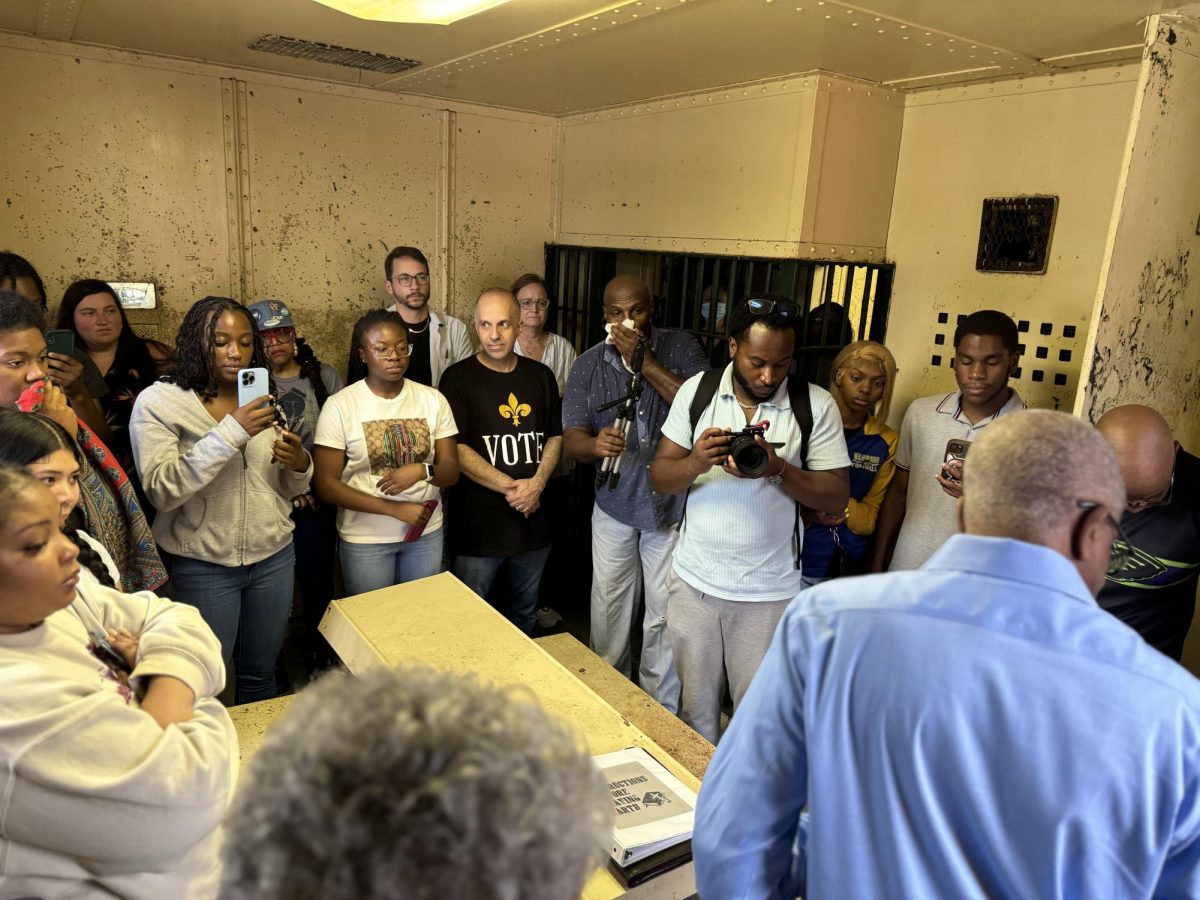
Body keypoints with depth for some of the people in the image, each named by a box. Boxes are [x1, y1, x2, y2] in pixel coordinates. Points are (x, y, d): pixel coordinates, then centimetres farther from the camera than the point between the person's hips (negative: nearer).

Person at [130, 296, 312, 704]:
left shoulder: (264, 400, 5)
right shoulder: (158, 402, -8)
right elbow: (161, 490, -20)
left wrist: (299, 465, -12)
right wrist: (230, 433, -27)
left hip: (274, 556, 4)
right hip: (203, 566, -4)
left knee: (261, 674, 18)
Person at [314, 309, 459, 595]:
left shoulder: (433, 400, -2)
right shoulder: (339, 405, -10)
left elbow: (451, 472, -1)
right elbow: (326, 485, -11)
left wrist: (422, 471, -24)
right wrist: (394, 509, -19)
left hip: (427, 532, 3)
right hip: (365, 539, -2)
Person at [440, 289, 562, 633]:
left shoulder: (541, 376, 6)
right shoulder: (459, 378, -7)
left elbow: (555, 436, 10)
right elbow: (456, 449, -13)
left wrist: (537, 483, -8)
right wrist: (510, 487, -17)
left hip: (533, 520, 4)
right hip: (478, 526, -4)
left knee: (526, 614, 21)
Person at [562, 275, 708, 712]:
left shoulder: (681, 348, -5)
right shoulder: (588, 365, 0)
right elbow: (571, 439, -7)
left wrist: (646, 362, -21)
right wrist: (597, 445, -31)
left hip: (672, 504, -2)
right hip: (614, 506, 2)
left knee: (665, 615, 4)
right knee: (609, 610, 12)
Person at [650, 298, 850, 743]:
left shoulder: (817, 405, -6)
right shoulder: (697, 390, -1)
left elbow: (837, 496, -6)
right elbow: (660, 477, 0)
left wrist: (777, 470, -23)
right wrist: (695, 463, -22)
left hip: (769, 591, -1)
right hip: (694, 581, 2)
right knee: (695, 710, 16)